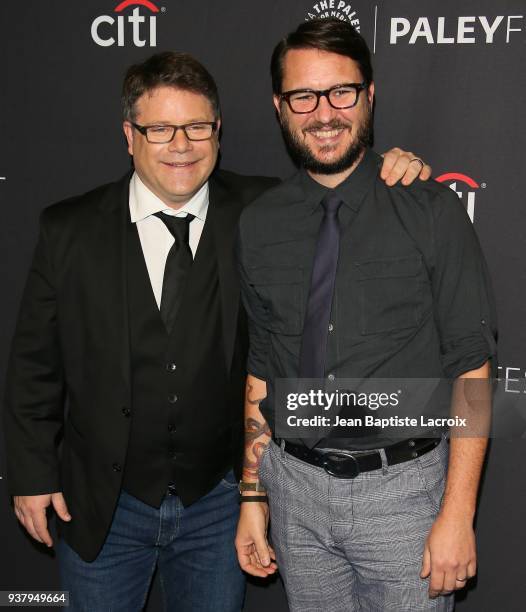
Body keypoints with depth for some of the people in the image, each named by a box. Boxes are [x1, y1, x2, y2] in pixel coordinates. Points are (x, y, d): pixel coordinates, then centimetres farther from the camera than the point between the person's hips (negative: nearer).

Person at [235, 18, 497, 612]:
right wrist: (253, 496, 7)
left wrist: (458, 514, -12)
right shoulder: (258, 224, 2)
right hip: (296, 485, 3)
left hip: (402, 489, -3)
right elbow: (262, 368, 8)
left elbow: (470, 368, -8)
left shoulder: (430, 211, -8)